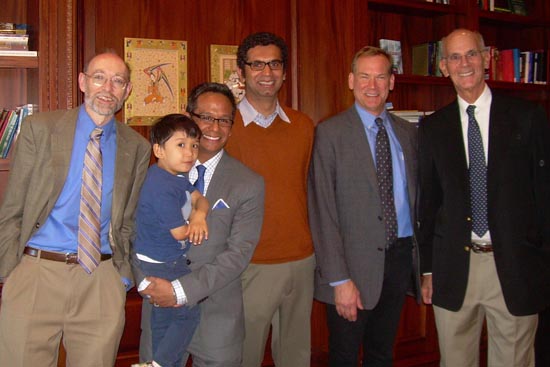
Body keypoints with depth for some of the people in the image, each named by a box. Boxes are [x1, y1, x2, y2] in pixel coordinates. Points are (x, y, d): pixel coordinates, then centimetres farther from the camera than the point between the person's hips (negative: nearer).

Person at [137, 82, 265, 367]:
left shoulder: (249, 184, -5)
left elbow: (239, 253, -12)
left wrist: (182, 290, -18)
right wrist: (149, 284, -12)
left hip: (217, 315, -1)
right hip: (159, 308, 2)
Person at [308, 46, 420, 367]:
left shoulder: (408, 133, 8)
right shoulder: (330, 133, -8)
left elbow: (415, 195, 11)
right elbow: (323, 211, -12)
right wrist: (339, 279, -16)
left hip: (401, 256, 4)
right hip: (355, 261, -4)